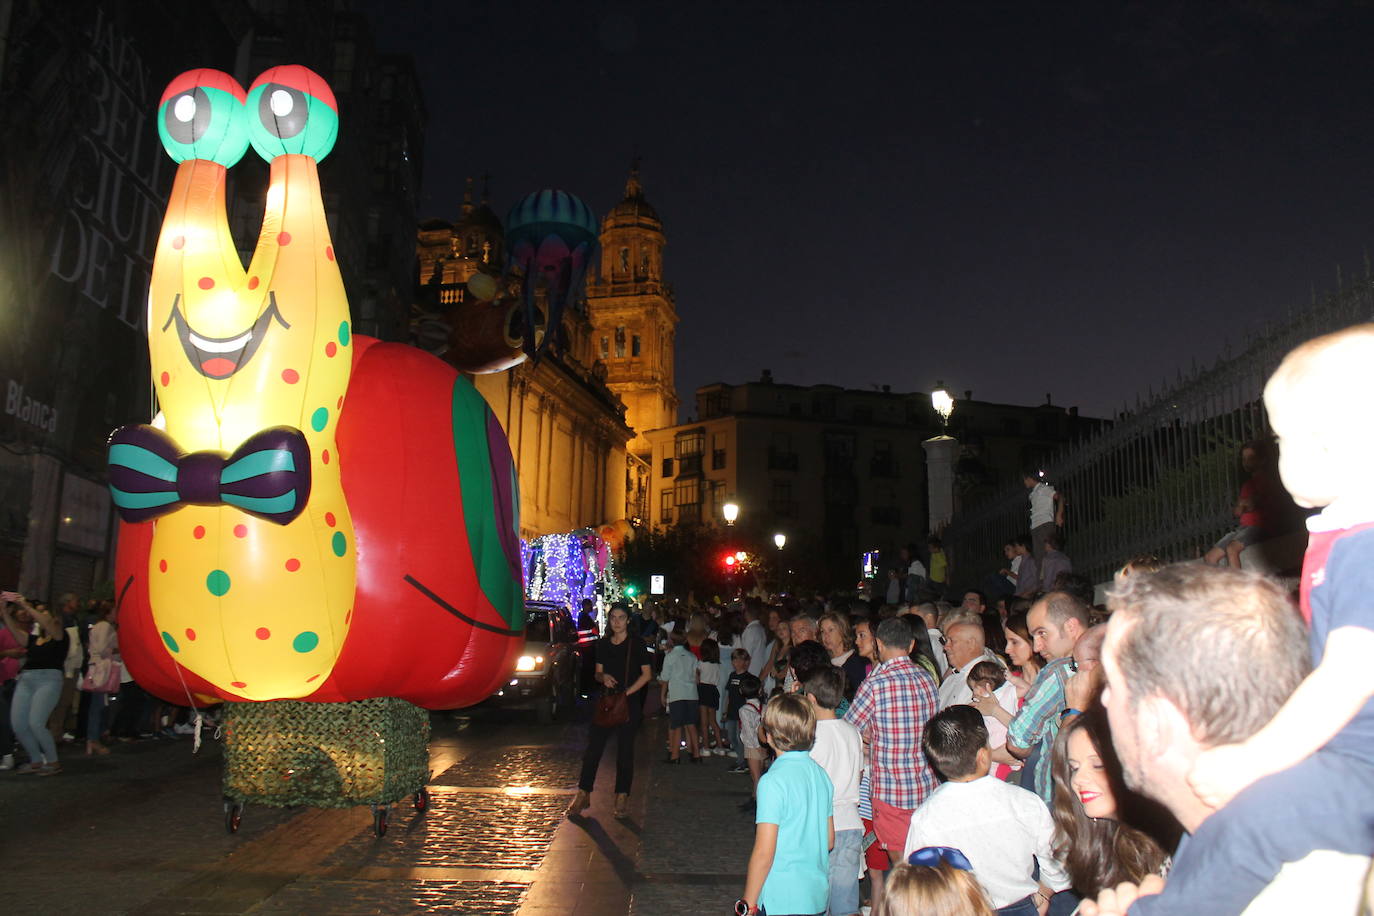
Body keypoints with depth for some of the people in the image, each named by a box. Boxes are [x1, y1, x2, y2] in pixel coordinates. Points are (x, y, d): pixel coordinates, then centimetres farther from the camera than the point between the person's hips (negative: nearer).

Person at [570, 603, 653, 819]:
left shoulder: (636, 644, -3)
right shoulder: (603, 644, 10)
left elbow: (647, 674, -3)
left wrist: (627, 692, -11)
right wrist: (603, 677, -7)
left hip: (629, 702, -4)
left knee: (625, 750, 2)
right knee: (593, 747, 2)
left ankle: (622, 797, 10)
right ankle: (583, 794, 10)